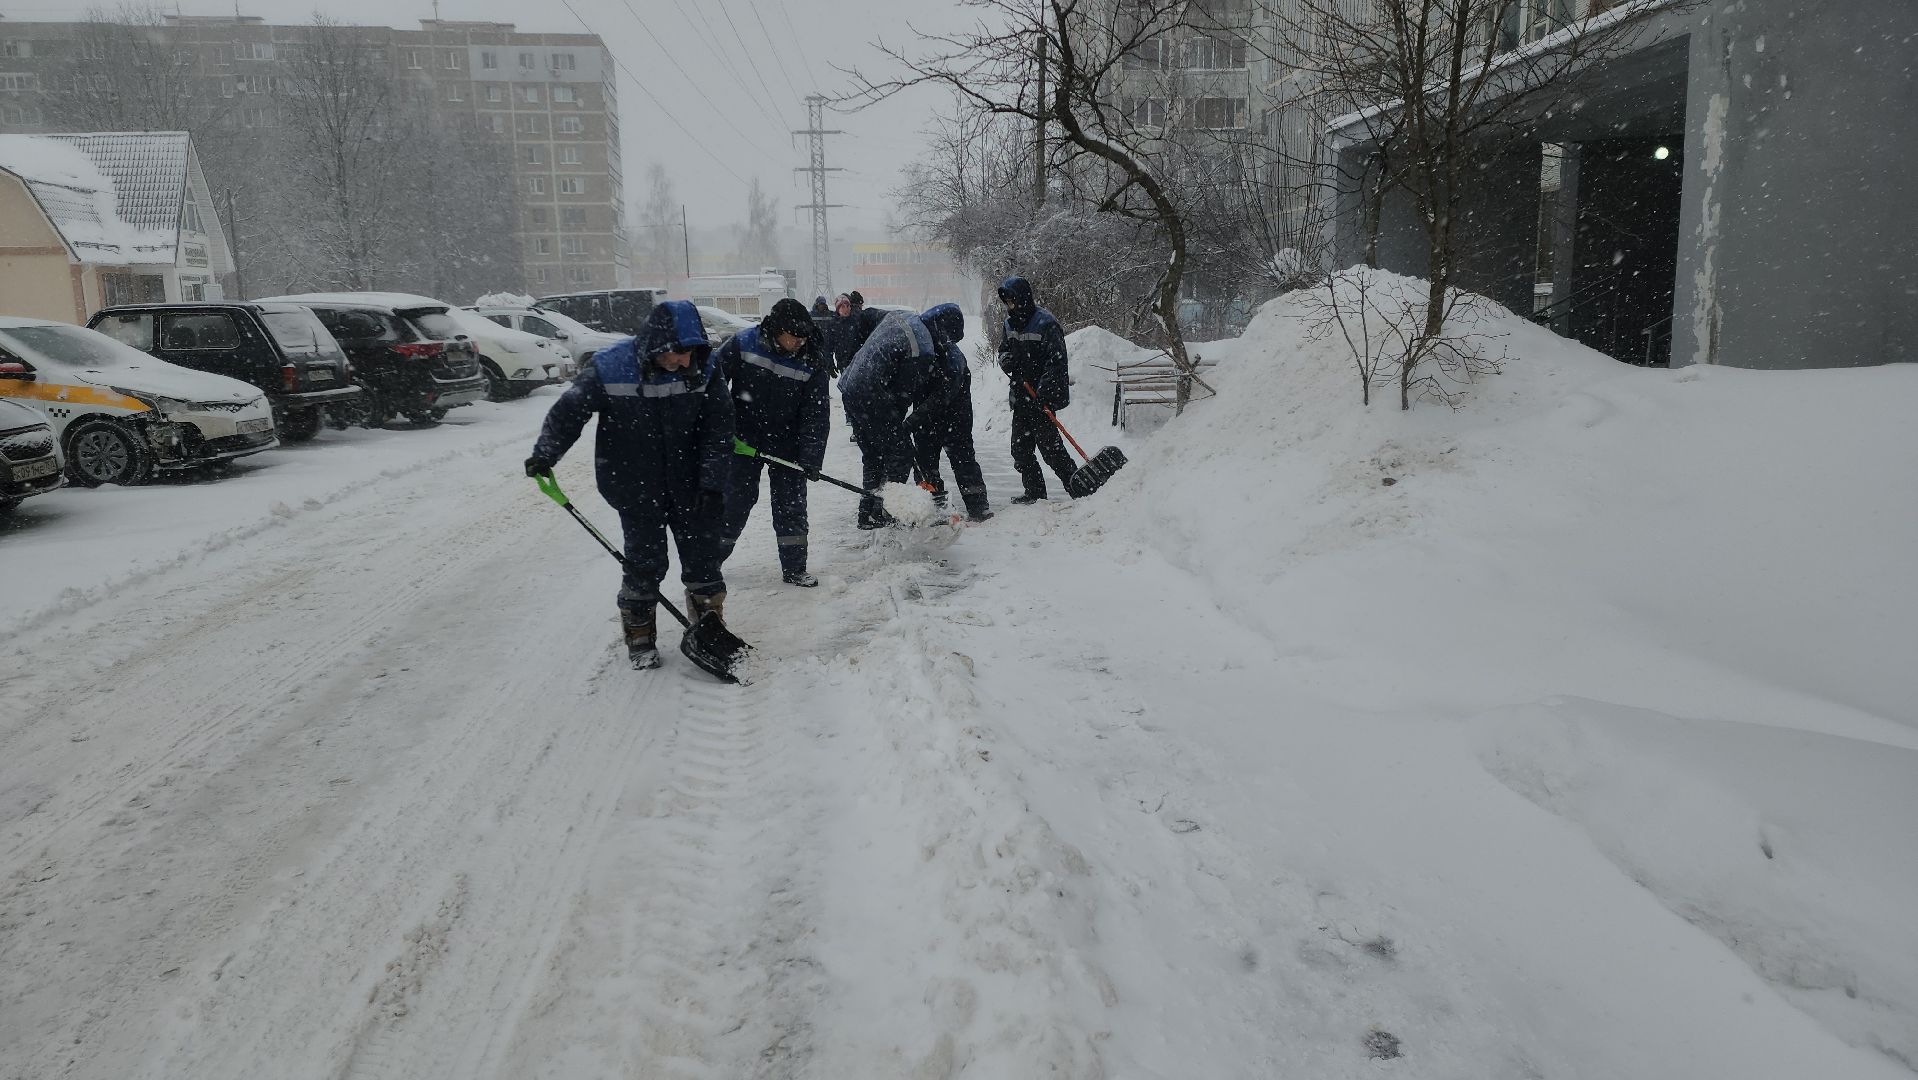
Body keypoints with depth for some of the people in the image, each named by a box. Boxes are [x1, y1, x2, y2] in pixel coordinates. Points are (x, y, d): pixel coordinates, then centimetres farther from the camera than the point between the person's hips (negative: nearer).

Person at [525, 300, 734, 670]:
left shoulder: (704, 370, -11)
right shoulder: (611, 368, -17)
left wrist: (713, 485, -14)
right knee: (645, 562, 1)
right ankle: (639, 637, 21)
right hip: (636, 489, -2)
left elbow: (718, 431, -9)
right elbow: (569, 410, -7)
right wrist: (544, 455, -15)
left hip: (690, 486, 2)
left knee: (704, 557, 8)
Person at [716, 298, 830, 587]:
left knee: (791, 502, 4)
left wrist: (811, 457, -18)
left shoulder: (810, 364, -11)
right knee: (737, 498, 5)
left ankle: (794, 568, 15)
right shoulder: (743, 344, -15)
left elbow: (816, 414, -11)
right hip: (744, 439, -1)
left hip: (786, 443, 1)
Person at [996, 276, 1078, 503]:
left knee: (1049, 445, -10)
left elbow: (1057, 361, -19)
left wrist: (1043, 391, -26)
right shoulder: (1010, 322, 12)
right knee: (1020, 447, 8)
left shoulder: (1045, 323, -14)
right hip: (1021, 395, 8)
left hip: (1043, 395, -8)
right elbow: (1004, 348, 26)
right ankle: (1034, 491, 17)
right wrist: (1005, 358, 0)